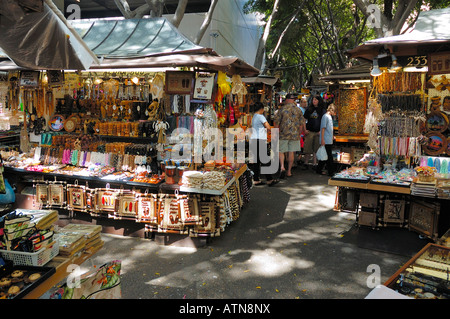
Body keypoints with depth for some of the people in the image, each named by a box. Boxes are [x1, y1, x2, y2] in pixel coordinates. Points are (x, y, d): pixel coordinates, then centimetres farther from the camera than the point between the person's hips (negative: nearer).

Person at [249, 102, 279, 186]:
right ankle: (270, 179, -2)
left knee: (256, 161, 8)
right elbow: (268, 127, -13)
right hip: (260, 140, -9)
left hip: (253, 140, 9)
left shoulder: (254, 117, 19)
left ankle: (256, 180, 10)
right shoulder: (260, 116, -8)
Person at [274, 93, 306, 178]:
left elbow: (276, 122, -3)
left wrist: (277, 132, 8)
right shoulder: (298, 110, 5)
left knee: (281, 151, 6)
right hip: (295, 134, 2)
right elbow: (302, 123, 7)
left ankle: (282, 167, -14)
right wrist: (299, 133, 17)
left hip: (283, 134, -2)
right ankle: (289, 171, 12)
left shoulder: (282, 109, -4)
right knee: (291, 152, 7)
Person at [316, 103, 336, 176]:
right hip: (326, 141, -9)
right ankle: (331, 172, -2)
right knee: (329, 157, -6)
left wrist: (332, 136, 26)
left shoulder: (330, 117, 17)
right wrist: (322, 140, -19)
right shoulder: (325, 116, -11)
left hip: (329, 141, 9)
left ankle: (319, 170, 20)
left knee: (325, 156, 12)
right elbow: (323, 128, -16)